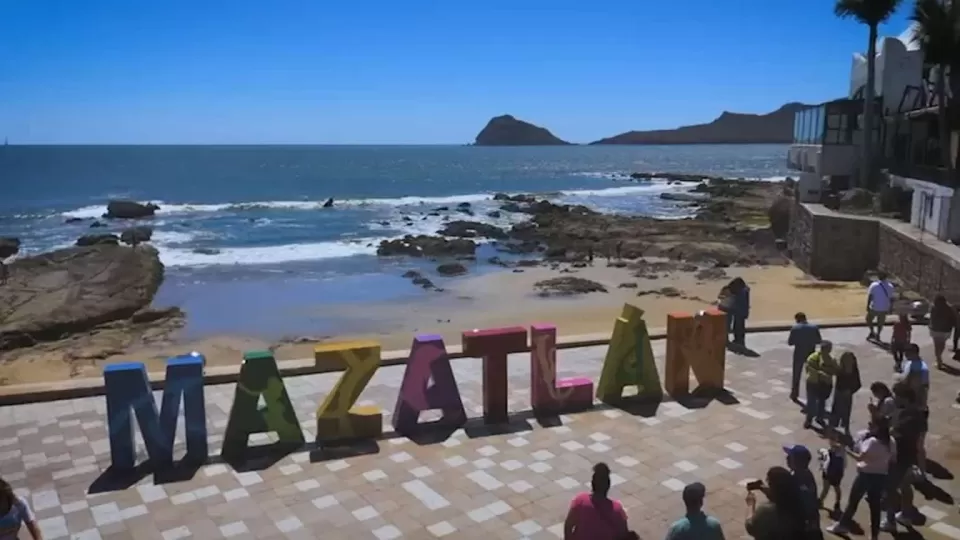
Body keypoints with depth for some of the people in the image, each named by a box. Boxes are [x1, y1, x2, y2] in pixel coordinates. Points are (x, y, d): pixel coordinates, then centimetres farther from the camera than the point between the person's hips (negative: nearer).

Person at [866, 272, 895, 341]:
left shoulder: (874, 285, -6)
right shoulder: (890, 286, 3)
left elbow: (870, 296, -11)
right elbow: (891, 298, 4)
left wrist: (868, 306, -8)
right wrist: (891, 308, 12)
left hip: (874, 308, -3)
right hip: (884, 309, 3)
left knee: (869, 319, 17)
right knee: (880, 323, 15)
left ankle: (872, 332, 8)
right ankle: (877, 335, 15)